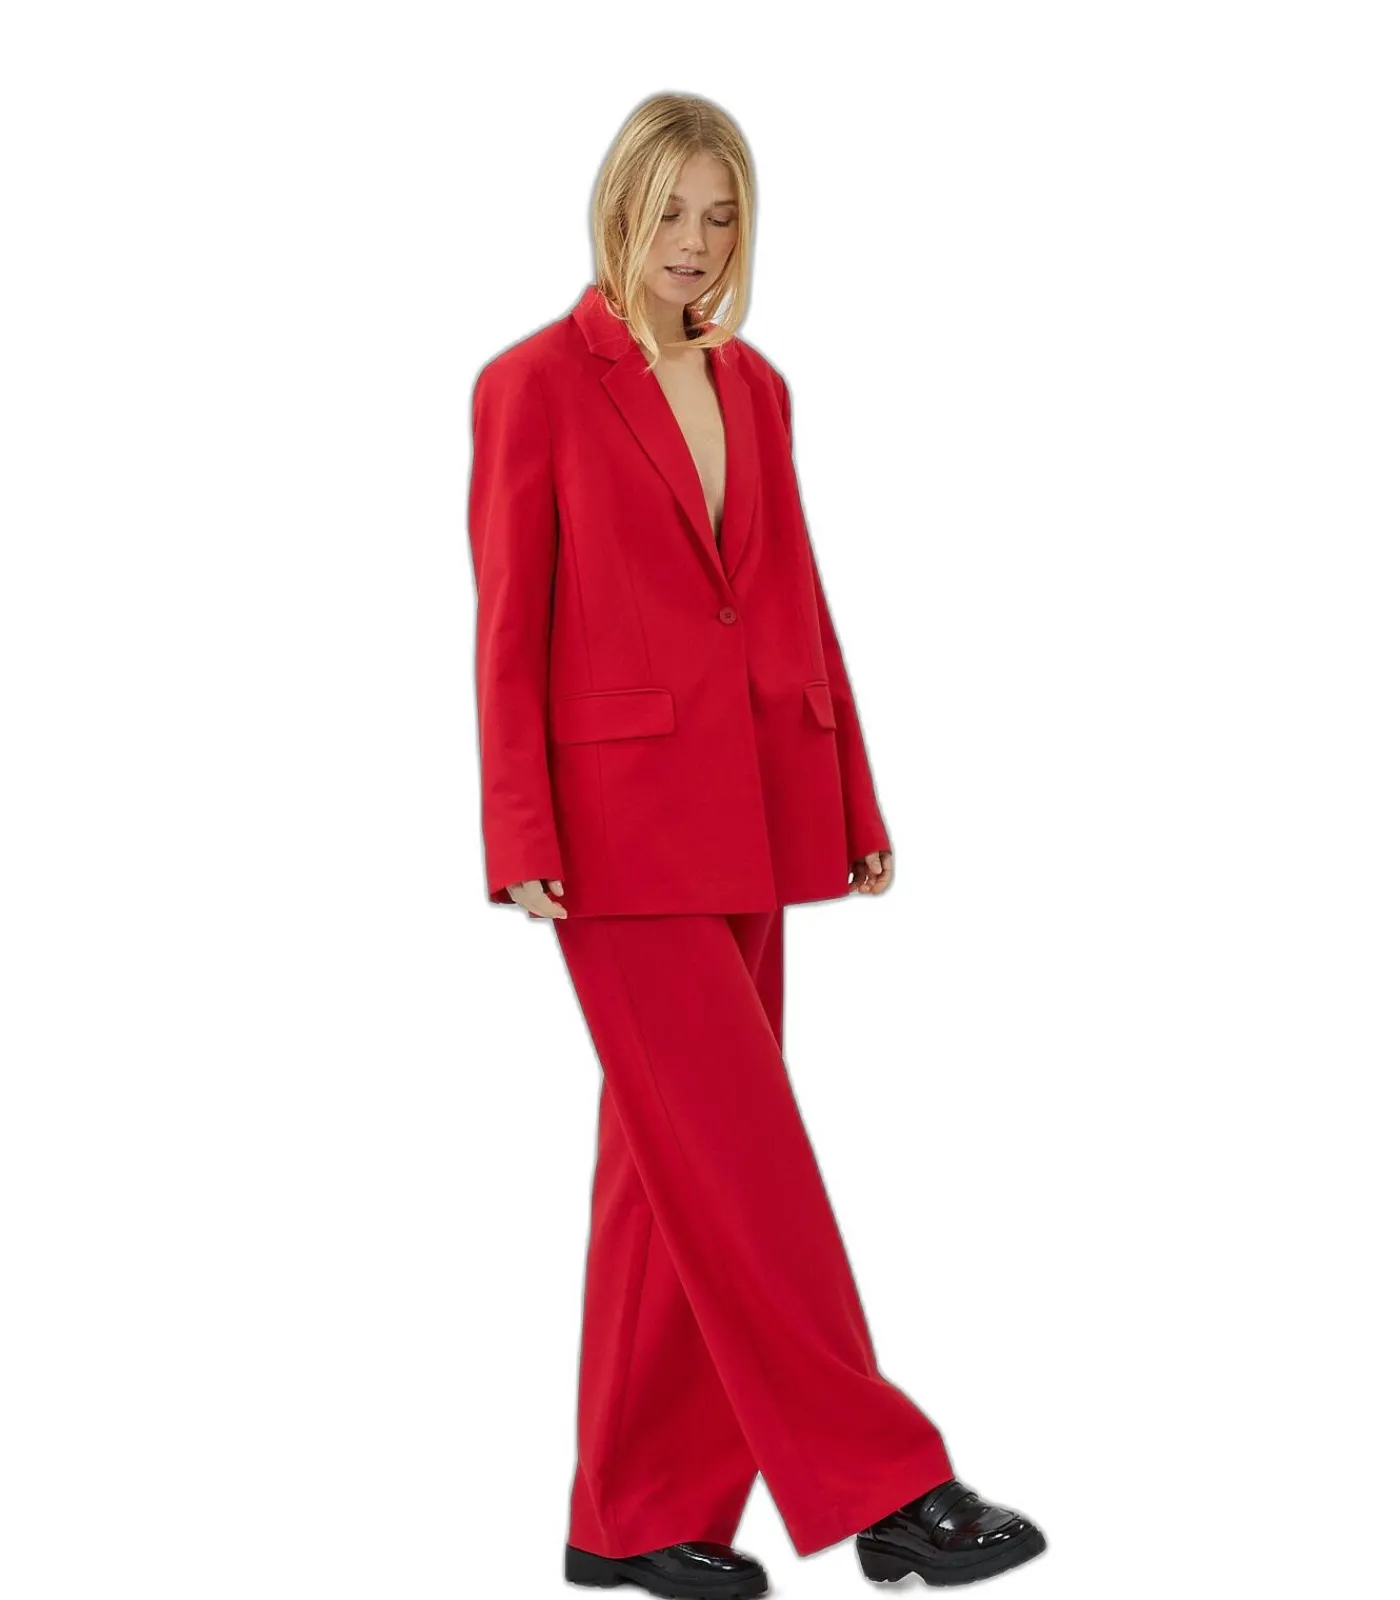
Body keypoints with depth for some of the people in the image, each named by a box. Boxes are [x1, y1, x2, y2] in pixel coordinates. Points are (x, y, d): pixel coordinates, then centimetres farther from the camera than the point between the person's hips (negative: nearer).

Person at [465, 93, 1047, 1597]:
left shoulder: (755, 388, 14)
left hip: (749, 816, 7)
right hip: (624, 822, -6)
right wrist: (521, 839, -12)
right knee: (743, 1159, -6)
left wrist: (853, 804, 12)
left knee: (668, 1164, 10)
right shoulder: (535, 383, -3)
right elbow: (509, 626, -7)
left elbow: (796, 600, 15)